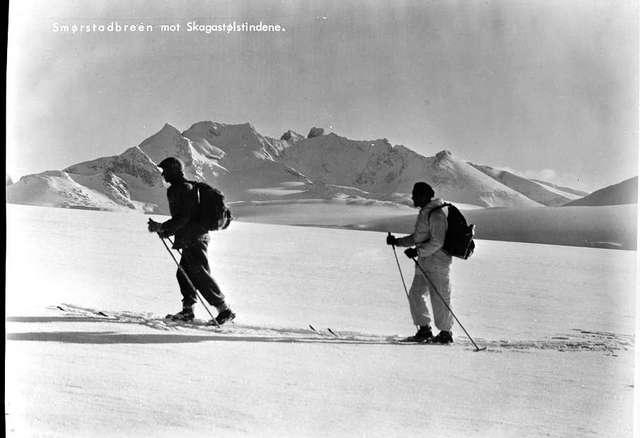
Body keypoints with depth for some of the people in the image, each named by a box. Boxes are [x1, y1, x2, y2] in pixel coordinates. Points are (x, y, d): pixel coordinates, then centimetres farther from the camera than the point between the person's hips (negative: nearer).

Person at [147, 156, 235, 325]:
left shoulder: (181, 189, -14)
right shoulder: (187, 187, 19)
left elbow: (183, 218, -21)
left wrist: (163, 227, -17)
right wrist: (167, 231, 20)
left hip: (193, 239, -11)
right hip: (195, 237, 11)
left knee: (201, 276, -10)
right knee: (184, 274, 13)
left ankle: (224, 310, -7)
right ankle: (188, 310, 18)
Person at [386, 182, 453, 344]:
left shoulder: (436, 215, -17)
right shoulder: (424, 212, 15)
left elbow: (437, 242, -22)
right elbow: (417, 237, 22)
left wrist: (417, 251, -25)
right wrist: (397, 241, 14)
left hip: (437, 261, -10)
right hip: (424, 261, 10)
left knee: (439, 298, -1)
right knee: (415, 294, 9)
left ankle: (446, 333, 12)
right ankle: (424, 330, 16)